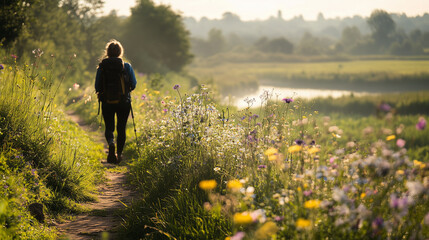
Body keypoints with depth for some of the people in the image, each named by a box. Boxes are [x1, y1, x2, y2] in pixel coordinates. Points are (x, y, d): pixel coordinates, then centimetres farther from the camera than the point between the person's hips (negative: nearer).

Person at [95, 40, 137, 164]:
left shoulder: (102, 67, -5)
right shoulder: (127, 66, -6)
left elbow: (97, 86, -3)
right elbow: (133, 85, -2)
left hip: (107, 102, 0)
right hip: (124, 102, 0)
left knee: (109, 127, 12)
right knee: (121, 128, 13)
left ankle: (111, 143, -18)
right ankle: (119, 154, 13)